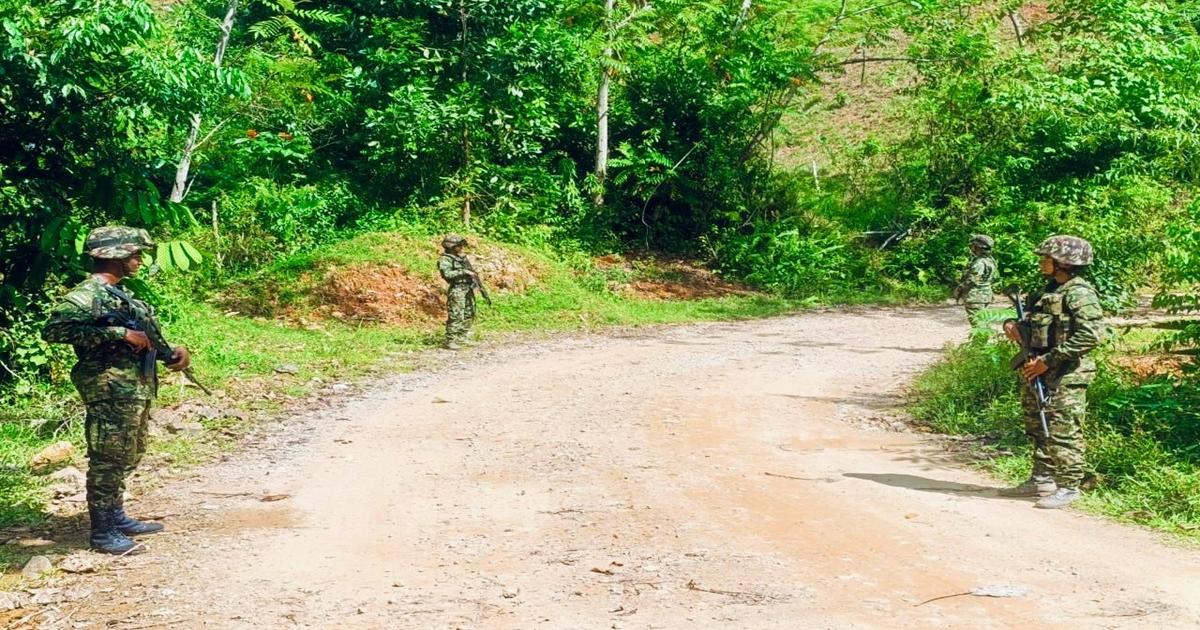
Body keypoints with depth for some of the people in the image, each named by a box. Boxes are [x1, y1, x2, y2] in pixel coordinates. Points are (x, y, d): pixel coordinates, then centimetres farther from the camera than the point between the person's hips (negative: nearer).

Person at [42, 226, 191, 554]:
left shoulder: (120, 293, 15)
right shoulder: (87, 295, -14)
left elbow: (145, 336, 23)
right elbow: (54, 329, -27)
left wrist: (173, 349, 2)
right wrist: (119, 333, -27)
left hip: (137, 391, 10)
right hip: (111, 393, -10)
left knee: (128, 457, 18)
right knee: (108, 461, -3)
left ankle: (116, 517, 30)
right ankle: (102, 532, 5)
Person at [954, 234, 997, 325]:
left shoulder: (980, 263, -21)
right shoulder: (991, 261, 9)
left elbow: (971, 280, -22)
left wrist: (958, 290, -10)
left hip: (975, 297, -10)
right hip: (985, 296, 10)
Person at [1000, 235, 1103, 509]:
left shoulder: (1079, 294, -13)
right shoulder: (1050, 291, 16)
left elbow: (1091, 333, -24)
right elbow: (1033, 325, 29)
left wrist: (1049, 360, -23)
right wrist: (1013, 325, 4)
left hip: (1066, 377, -10)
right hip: (1037, 374, 10)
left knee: (1063, 433, -5)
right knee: (1037, 429, 16)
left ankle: (1068, 487, 2)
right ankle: (1041, 480, 27)